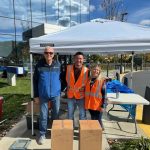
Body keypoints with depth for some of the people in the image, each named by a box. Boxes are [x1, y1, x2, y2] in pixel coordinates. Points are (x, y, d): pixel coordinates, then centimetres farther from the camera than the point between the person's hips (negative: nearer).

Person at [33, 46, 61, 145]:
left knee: (56, 114, 14)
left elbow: (61, 78, 6)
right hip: (43, 95, -1)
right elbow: (35, 81, -1)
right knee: (43, 115, 7)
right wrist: (36, 95, -1)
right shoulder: (39, 65, -5)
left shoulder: (58, 65, -2)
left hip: (55, 94, 1)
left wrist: (60, 90, 3)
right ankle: (42, 134, 25)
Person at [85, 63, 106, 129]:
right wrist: (85, 104, 13)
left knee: (98, 121, 4)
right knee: (92, 120, 18)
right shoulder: (88, 80, 4)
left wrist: (102, 106, -12)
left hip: (98, 105, -4)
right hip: (89, 105, 5)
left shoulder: (102, 80, -9)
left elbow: (104, 94, -9)